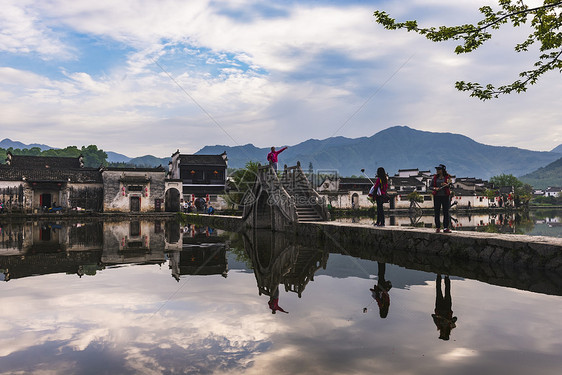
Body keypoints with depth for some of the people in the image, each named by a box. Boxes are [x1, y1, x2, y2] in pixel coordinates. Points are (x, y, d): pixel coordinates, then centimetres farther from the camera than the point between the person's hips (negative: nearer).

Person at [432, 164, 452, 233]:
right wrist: (435, 188, -13)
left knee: (446, 212, -3)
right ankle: (438, 227, 4)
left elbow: (449, 186, -5)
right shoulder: (435, 177, 8)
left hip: (445, 196, -1)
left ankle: (446, 228, 1)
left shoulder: (447, 177, 3)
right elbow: (431, 186, 8)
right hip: (437, 196, 1)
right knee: (437, 212, -1)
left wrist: (446, 185, -27)